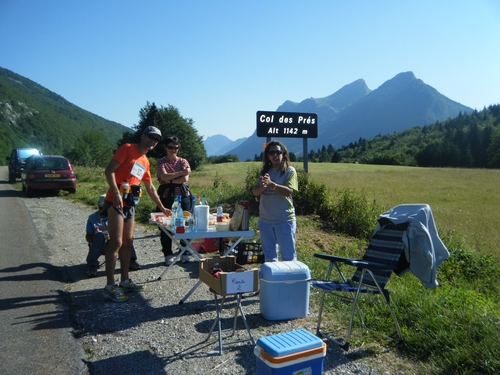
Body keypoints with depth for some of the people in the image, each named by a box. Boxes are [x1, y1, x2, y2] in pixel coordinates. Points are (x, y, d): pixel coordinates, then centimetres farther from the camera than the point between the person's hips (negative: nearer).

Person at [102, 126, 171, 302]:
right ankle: (110, 286, -2)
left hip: (130, 205, 8)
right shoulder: (127, 149, -4)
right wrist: (116, 193, -24)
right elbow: (109, 170, -13)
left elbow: (150, 188, 25)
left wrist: (162, 207, 26)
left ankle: (125, 281, 22)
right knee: (116, 243, -8)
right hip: (116, 202, -8)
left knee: (128, 242, 12)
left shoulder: (145, 162, 17)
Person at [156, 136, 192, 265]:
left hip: (183, 196, 1)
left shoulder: (183, 162, 9)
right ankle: (168, 255, 15)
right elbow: (164, 176, -11)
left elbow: (185, 179, -6)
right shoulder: (161, 162, 6)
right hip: (166, 197, 0)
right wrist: (180, 173, -9)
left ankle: (185, 254, 15)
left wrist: (169, 180, -9)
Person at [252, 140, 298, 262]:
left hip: (284, 220, -5)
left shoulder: (289, 171, -4)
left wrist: (271, 184, -30)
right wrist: (262, 186, -20)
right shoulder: (265, 171, 9)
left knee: (288, 255, 2)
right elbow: (255, 192, 2)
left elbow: (289, 191, -18)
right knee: (269, 256, 16)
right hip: (265, 220, 5)